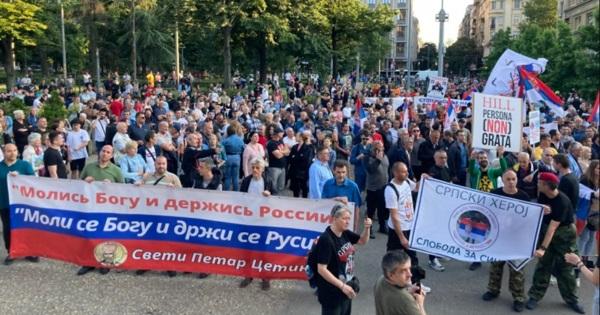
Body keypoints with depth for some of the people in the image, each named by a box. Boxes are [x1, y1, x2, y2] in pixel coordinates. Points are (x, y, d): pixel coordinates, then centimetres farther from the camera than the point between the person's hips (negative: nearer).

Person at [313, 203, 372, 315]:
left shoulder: (345, 233, -2)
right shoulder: (326, 240, -24)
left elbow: (363, 241, 15)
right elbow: (321, 269, -25)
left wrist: (367, 228, -5)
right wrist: (342, 286, -23)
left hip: (346, 287, 8)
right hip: (331, 293, -8)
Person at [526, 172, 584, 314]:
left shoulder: (562, 202, -29)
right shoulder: (542, 195, -10)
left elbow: (553, 227, -33)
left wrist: (543, 248, -37)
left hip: (564, 234, -5)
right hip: (546, 230, 5)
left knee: (564, 267, 4)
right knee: (543, 265, 5)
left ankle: (571, 299, 21)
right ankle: (535, 296, 11)